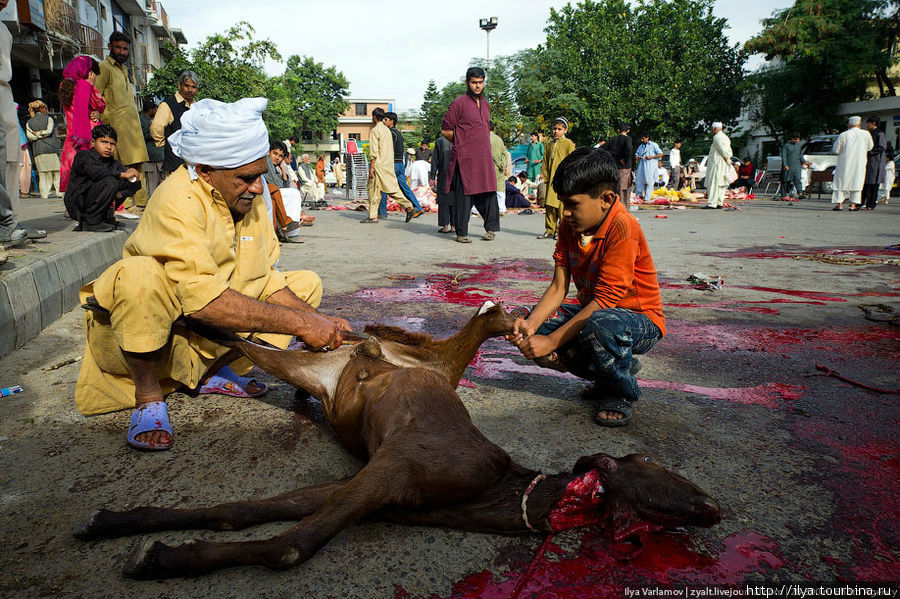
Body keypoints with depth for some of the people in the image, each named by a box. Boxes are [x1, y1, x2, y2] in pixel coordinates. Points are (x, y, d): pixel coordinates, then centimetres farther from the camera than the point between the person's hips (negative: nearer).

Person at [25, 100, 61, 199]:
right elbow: (49, 131, -9)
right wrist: (42, 133, 5)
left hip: (38, 150, 3)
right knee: (57, 171, 3)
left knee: (42, 173, 4)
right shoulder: (48, 119, 4)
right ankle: (59, 191, 0)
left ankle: (45, 193, -1)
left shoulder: (29, 122, 12)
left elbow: (30, 136, -1)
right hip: (51, 148, -2)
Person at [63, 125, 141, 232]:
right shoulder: (83, 156, -7)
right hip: (77, 206, -7)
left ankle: (105, 217, 5)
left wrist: (120, 194, -19)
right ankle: (91, 222, -17)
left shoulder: (114, 163, 9)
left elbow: (135, 184, -1)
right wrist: (123, 174, -34)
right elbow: (94, 171, -31)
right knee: (110, 181, -28)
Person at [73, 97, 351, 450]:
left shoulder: (250, 197, -2)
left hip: (208, 339, 7)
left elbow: (267, 281, -2)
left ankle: (213, 372, 0)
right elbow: (204, 299, -36)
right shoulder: (178, 199, -24)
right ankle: (148, 398, -15)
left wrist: (318, 322, -18)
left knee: (307, 284, 1)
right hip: (141, 340, -7)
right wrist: (298, 323, -35)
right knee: (140, 275, -37)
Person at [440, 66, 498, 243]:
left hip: (484, 157, 6)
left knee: (489, 193, 6)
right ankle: (461, 233, 5)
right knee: (464, 195, -3)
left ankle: (491, 228, 19)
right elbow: (445, 130, -4)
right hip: (465, 158, -6)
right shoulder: (459, 104, -4)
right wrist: (461, 142, 2)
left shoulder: (485, 104, 18)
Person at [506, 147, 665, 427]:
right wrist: (532, 324, -24)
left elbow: (605, 300, -27)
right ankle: (605, 374, 6)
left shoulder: (622, 228, -25)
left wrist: (551, 341, -28)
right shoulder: (570, 226, -2)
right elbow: (558, 287, -5)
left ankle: (622, 392, -7)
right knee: (529, 333, -11)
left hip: (640, 319, -7)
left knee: (600, 325, -41)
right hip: (589, 311, 7)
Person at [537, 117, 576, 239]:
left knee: (562, 205, -5)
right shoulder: (550, 145, 16)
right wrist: (545, 175, 11)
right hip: (551, 179, 5)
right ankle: (550, 230, 13)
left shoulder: (568, 143, 1)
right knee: (549, 205, 5)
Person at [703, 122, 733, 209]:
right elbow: (729, 152, 17)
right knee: (721, 184, 10)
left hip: (717, 164, -10)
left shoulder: (717, 138, -12)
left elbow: (723, 151, -19)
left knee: (713, 183, -10)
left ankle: (712, 203, -14)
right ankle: (720, 203, 11)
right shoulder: (725, 137, 18)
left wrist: (728, 161, -10)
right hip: (724, 165, 10)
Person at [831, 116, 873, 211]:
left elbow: (835, 150, -5)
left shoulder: (843, 135, -8)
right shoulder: (866, 134, -2)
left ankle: (839, 204, 2)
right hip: (859, 163, 1)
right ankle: (853, 205, 3)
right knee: (856, 182, 7)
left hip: (844, 163, -1)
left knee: (840, 182, 7)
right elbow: (870, 147, 9)